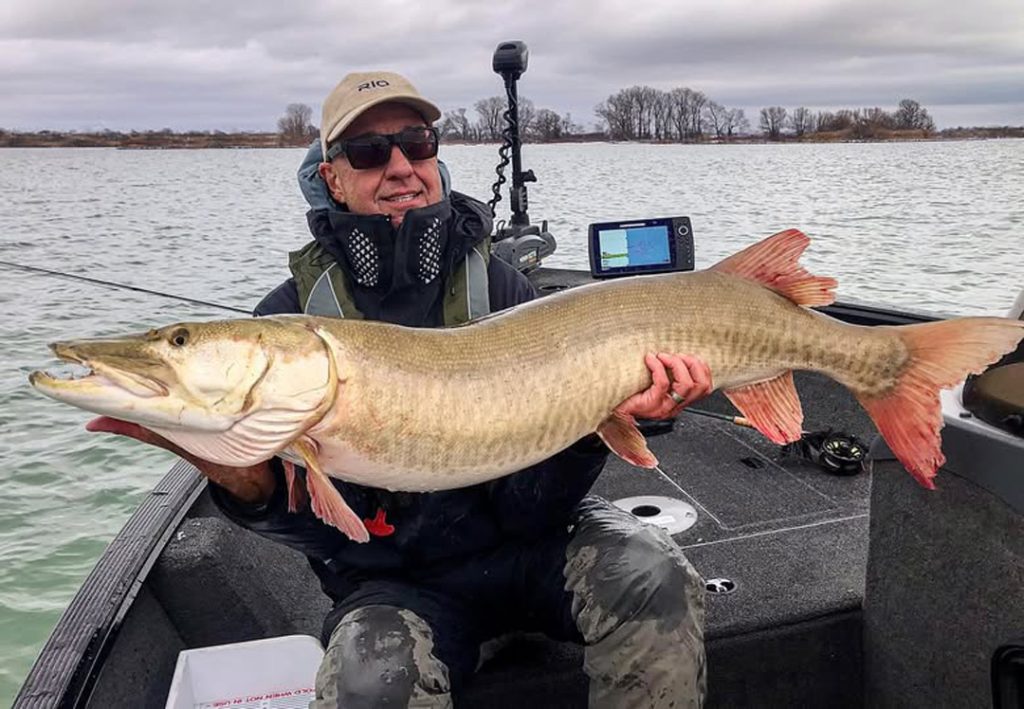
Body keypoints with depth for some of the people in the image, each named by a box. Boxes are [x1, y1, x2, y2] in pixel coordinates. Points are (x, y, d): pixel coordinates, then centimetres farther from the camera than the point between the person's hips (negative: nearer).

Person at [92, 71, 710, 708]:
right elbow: (313, 526, -9)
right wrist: (242, 483, -31)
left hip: (530, 540, 2)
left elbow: (534, 509, -11)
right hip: (397, 578, -1)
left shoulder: (498, 285, -5)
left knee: (654, 580, -26)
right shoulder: (291, 316, -6)